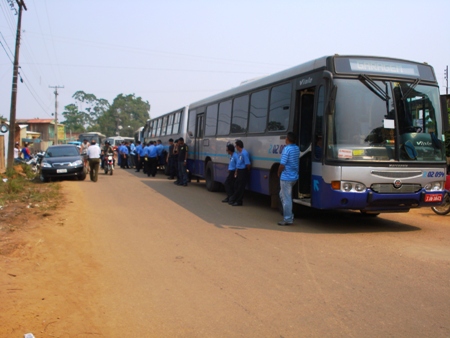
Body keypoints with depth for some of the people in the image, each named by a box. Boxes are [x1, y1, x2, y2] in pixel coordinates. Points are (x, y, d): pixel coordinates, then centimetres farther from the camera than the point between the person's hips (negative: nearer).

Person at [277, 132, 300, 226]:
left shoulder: (286, 149, -18)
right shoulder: (297, 148, 7)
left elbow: (282, 165, -20)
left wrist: (279, 173, -1)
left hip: (286, 177, -8)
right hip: (294, 176, 9)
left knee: (286, 199, 0)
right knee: (283, 195, 24)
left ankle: (288, 219, 7)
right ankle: (290, 215, 26)